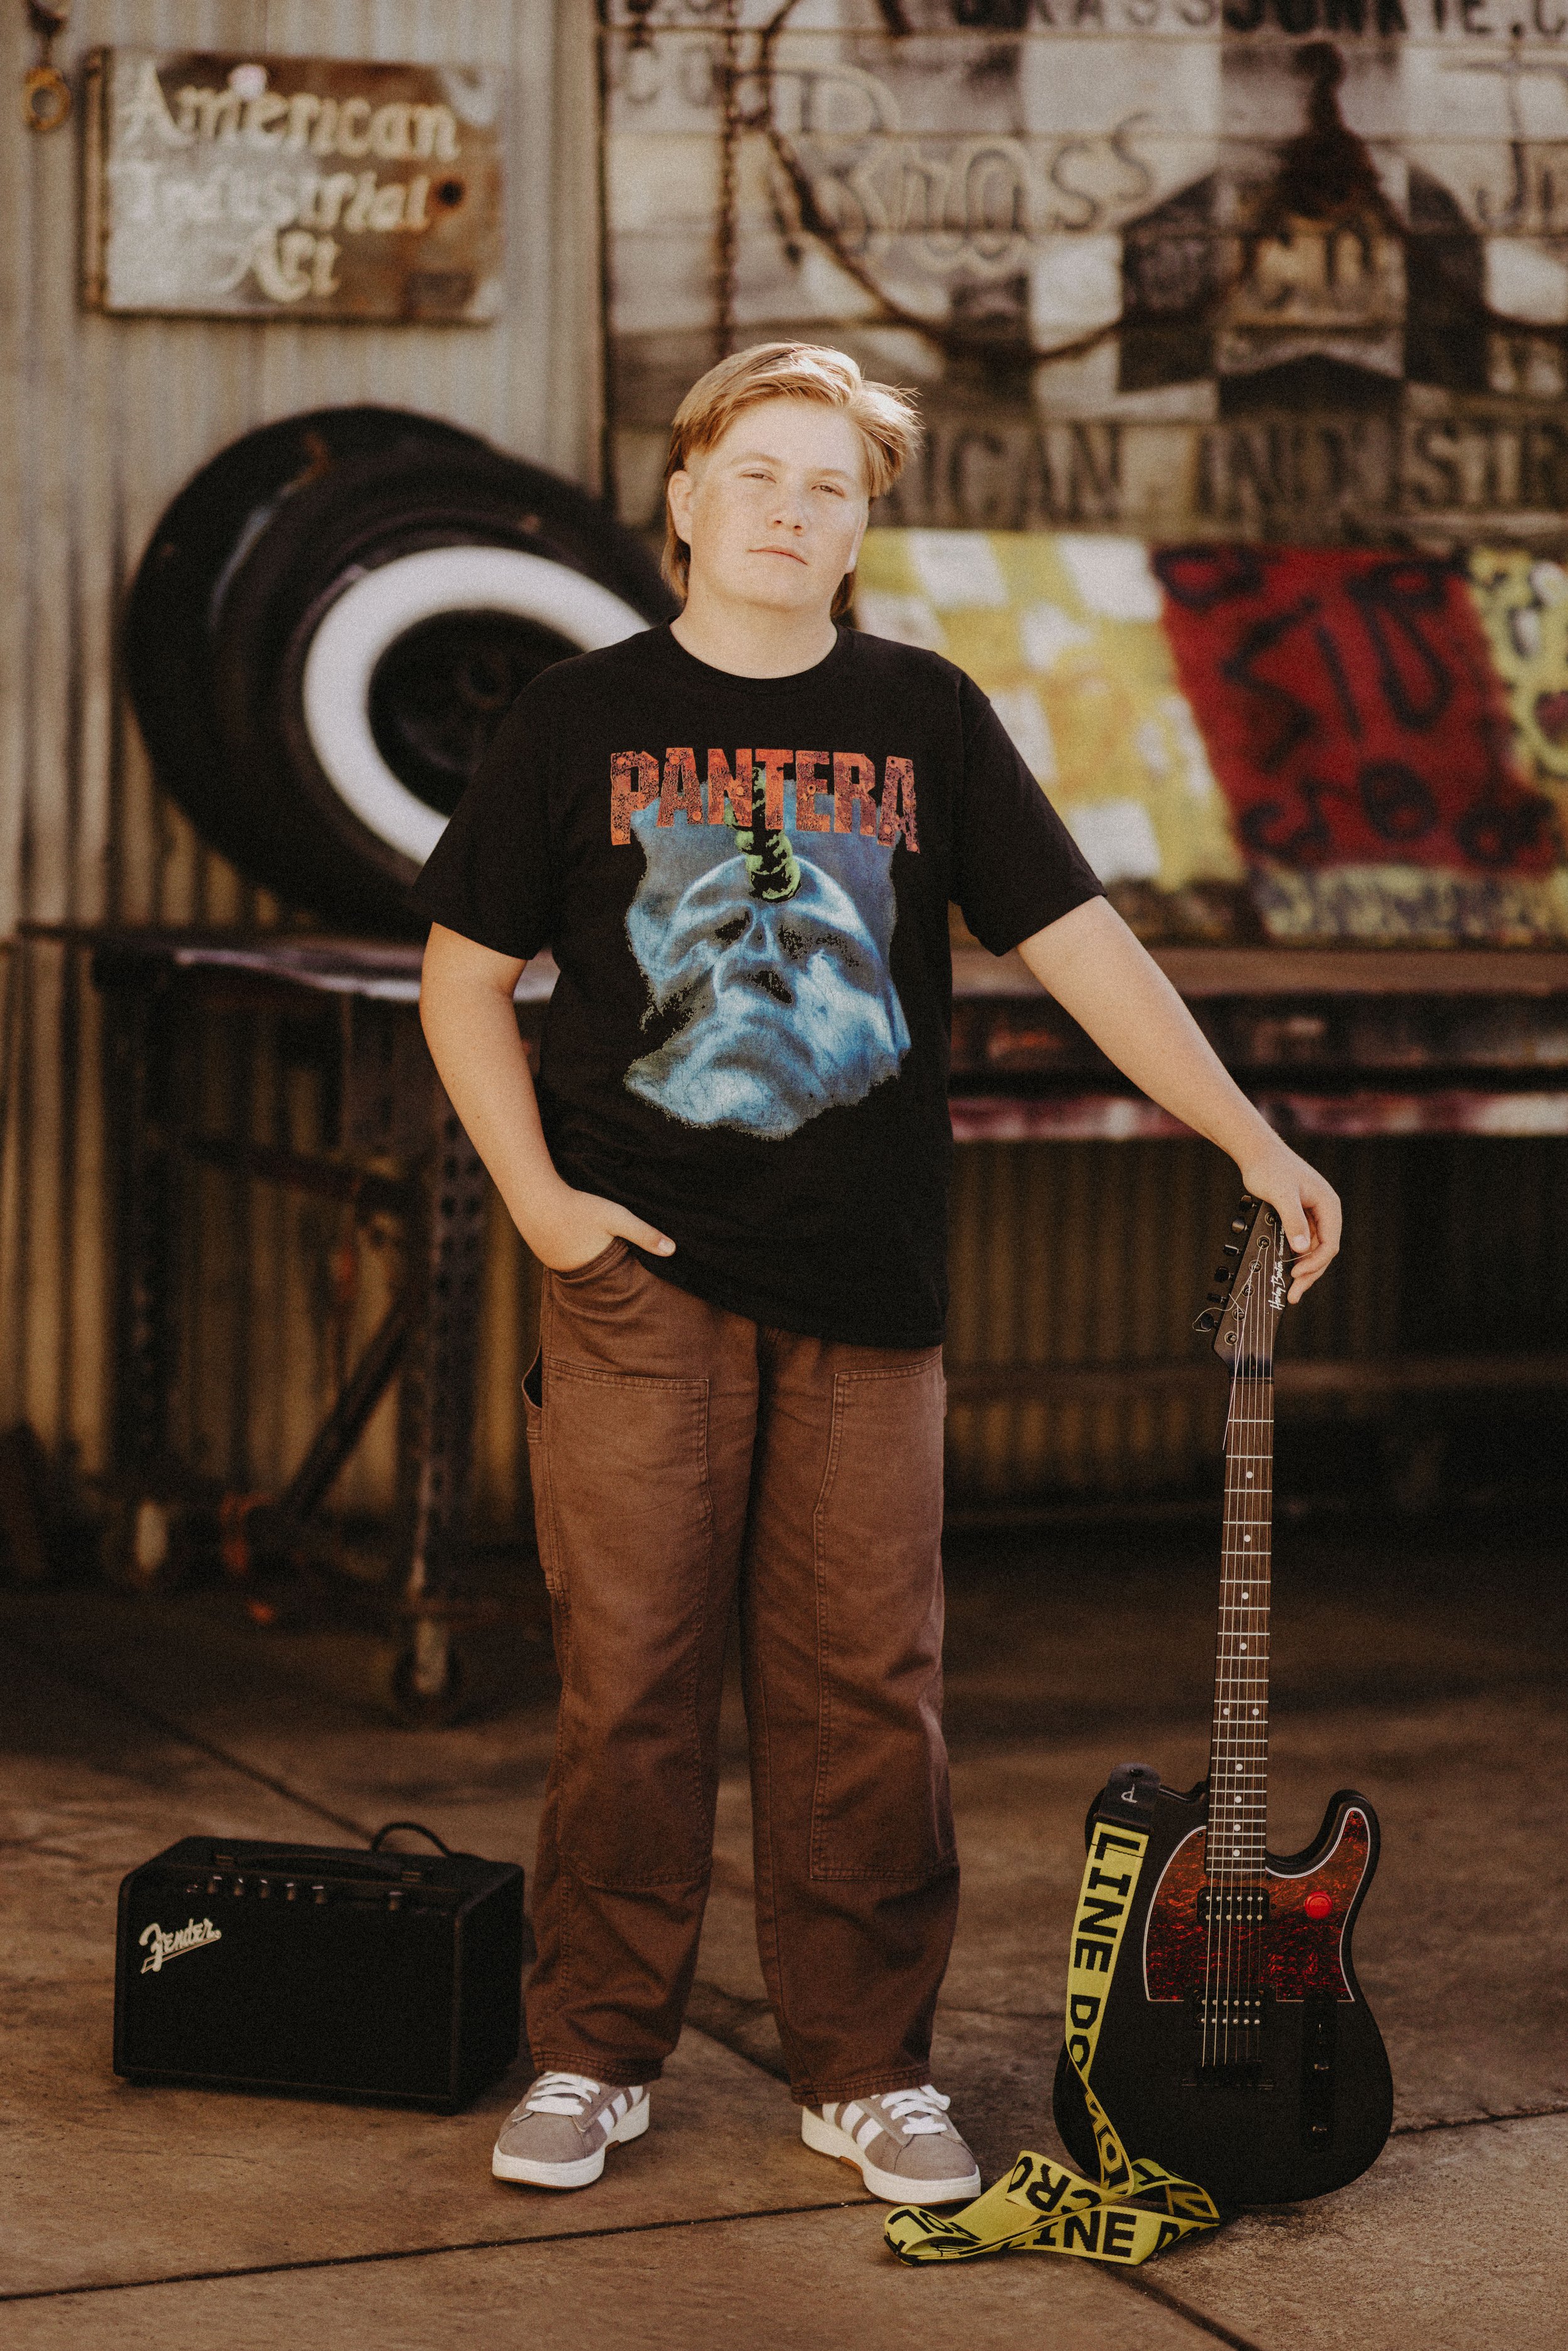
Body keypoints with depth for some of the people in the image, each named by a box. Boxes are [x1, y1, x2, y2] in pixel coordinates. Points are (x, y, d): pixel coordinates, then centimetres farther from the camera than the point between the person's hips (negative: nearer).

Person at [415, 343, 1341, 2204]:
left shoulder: (924, 719, 7)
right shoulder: (582, 721, 4)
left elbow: (1076, 941, 5)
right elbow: (464, 974, 9)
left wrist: (1252, 1139, -1)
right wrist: (536, 1196, -2)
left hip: (865, 1282, 1)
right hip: (642, 1270, -1)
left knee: (865, 1691, 3)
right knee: (629, 1678, 0)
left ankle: (867, 2069, 15)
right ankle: (592, 2055, 14)